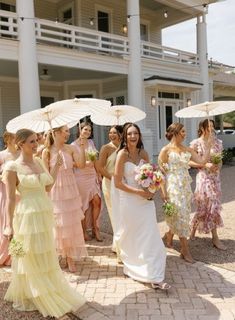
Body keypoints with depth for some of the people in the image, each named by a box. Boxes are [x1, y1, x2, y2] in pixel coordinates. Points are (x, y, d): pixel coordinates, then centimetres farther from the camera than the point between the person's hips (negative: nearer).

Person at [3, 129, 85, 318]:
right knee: (31, 260, 9)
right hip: (27, 216, -7)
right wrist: (9, 225, -15)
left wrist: (57, 167, 9)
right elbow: (10, 198, -13)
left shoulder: (39, 162, 6)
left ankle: (44, 295, 40)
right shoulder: (12, 167, -13)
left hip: (45, 214, 7)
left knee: (45, 258, 19)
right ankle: (31, 297, 31)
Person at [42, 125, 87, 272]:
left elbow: (81, 164, -12)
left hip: (71, 190, 3)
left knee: (72, 223, 8)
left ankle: (71, 256, 24)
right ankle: (63, 254, 32)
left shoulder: (70, 148, -1)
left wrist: (82, 146, -16)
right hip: (55, 191, -2)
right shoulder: (47, 151, -8)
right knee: (59, 224, 10)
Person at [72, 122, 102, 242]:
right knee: (83, 204, 4)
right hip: (80, 177, -4)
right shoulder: (74, 145, -5)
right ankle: (84, 231, 19)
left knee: (97, 201, -4)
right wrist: (85, 163, -20)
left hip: (92, 176, 5)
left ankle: (95, 228, 11)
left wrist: (98, 175, 10)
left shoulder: (91, 142, 11)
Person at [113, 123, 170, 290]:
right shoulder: (122, 154, -12)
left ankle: (155, 277, 9)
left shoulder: (143, 153, 2)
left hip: (145, 200, 4)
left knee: (150, 236, 2)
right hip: (129, 201, -4)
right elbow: (118, 183, -14)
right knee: (132, 237, 12)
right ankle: (131, 267, 37)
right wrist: (138, 192, -18)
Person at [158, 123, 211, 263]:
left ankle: (170, 235, 38)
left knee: (182, 215, 12)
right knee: (180, 214, -5)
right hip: (173, 186, -6)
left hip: (185, 186, 6)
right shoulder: (166, 150, -6)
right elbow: (160, 170, -7)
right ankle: (185, 250, 3)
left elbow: (202, 161, 3)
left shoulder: (187, 150, 10)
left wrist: (208, 146, -2)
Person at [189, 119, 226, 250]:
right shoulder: (196, 143, -8)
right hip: (203, 177, -5)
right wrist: (204, 165, -17)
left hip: (215, 177, 5)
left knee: (214, 206, 9)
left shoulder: (218, 142, 5)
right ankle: (215, 238, 17)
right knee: (210, 206, 1)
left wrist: (218, 165, -8)